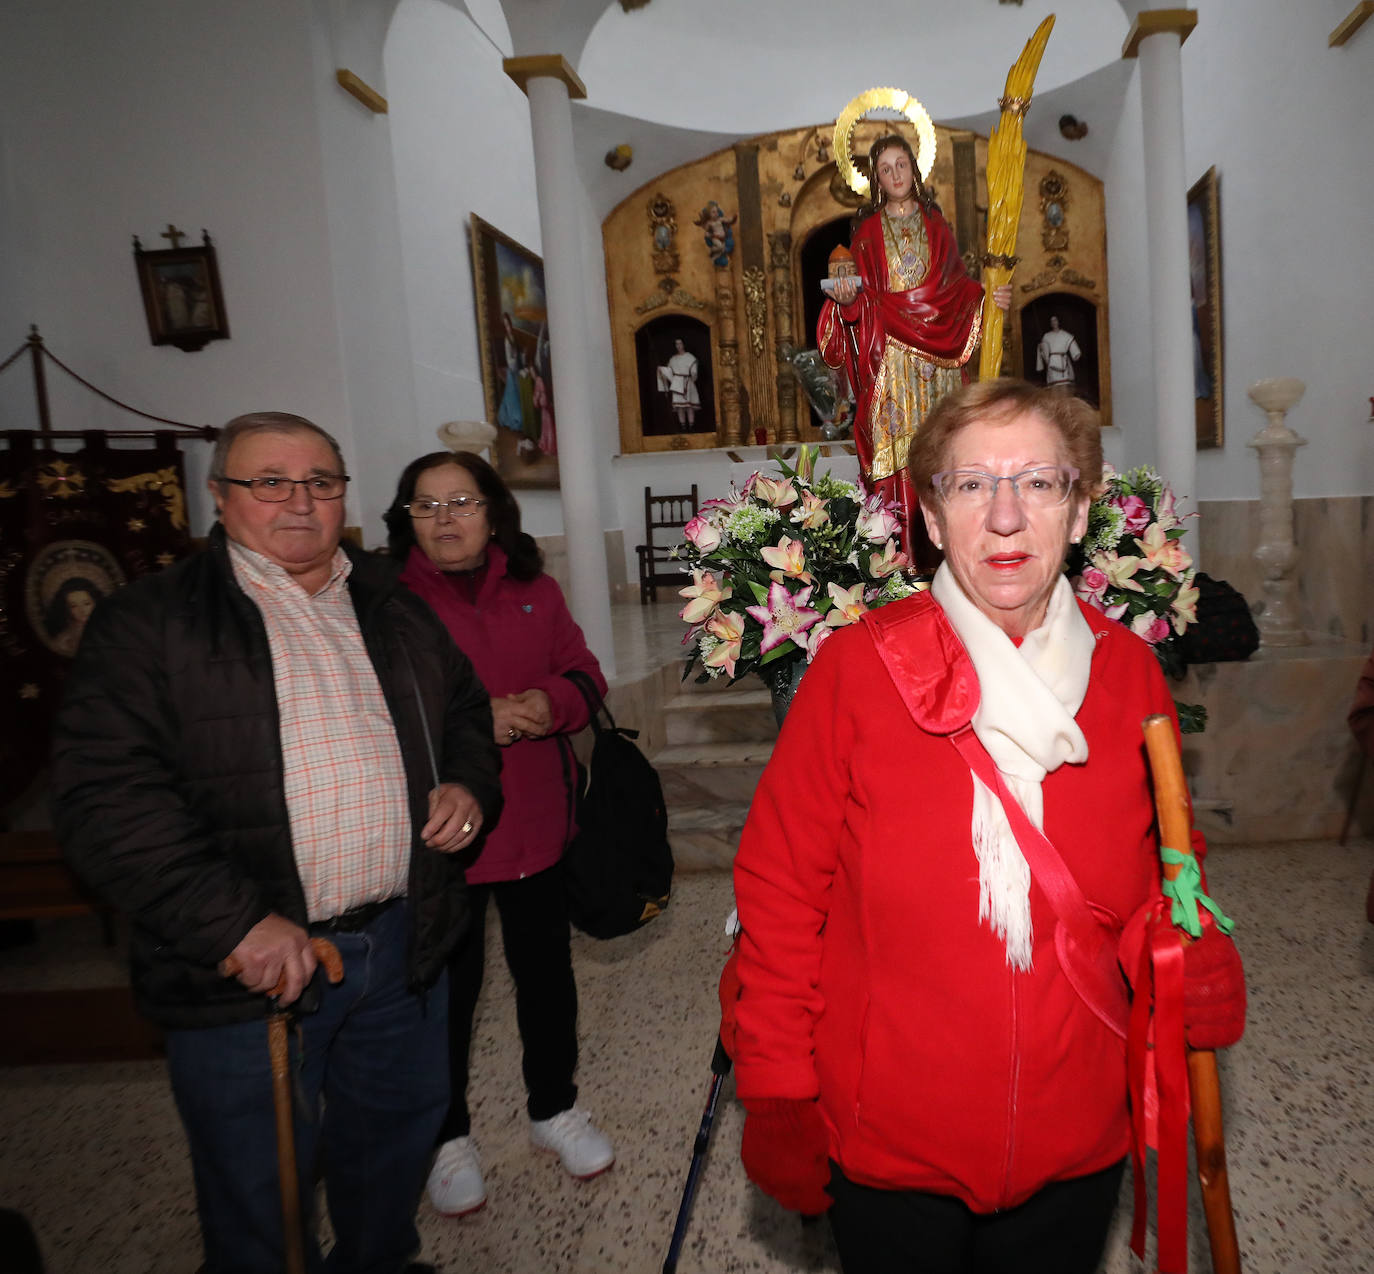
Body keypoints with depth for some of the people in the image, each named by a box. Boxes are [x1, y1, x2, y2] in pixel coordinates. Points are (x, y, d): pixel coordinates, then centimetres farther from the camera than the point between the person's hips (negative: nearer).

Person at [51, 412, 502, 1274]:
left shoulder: (395, 607, 9)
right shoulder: (149, 622, -7)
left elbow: (467, 712, 21)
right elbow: (109, 799, -15)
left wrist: (468, 785, 0)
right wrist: (232, 922, -22)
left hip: (404, 944, 5)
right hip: (250, 968, -4)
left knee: (395, 1137, 25)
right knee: (259, 1187, 14)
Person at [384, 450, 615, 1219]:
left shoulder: (535, 593, 5)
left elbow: (585, 676, 6)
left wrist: (552, 703, -16)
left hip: (536, 824, 4)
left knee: (547, 971, 18)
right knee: (448, 985, 12)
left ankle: (555, 1106, 42)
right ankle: (448, 1134, 36)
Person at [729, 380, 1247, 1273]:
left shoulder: (1130, 674, -6)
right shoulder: (855, 669, -16)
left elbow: (1160, 870, 8)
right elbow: (781, 890, -11)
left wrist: (1196, 969, -11)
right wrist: (777, 1101, -8)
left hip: (1078, 1151, 3)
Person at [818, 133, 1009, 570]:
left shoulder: (935, 224, 15)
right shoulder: (868, 231, 10)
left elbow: (955, 282, 15)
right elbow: (863, 298, 4)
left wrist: (986, 295, 0)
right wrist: (847, 297, -16)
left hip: (936, 357, 2)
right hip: (889, 357, -2)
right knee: (894, 447, -8)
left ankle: (942, 557, 3)